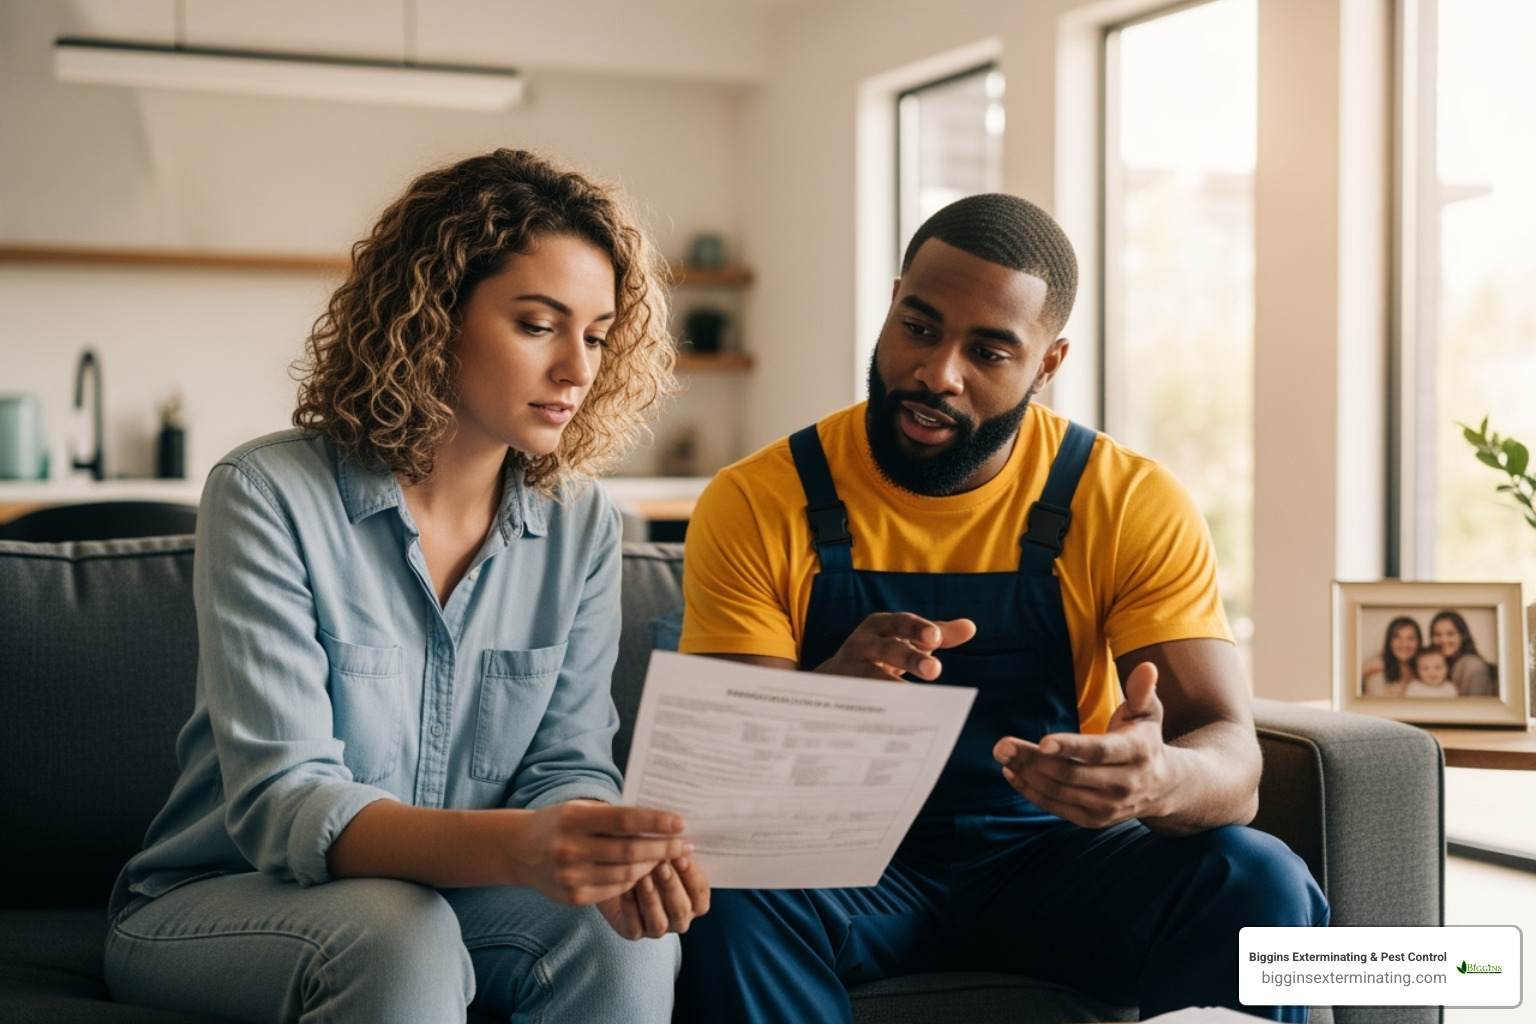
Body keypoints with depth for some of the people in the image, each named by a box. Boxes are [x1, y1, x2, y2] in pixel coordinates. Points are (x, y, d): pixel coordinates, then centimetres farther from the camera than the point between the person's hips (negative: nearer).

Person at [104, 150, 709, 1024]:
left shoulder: (581, 525, -2)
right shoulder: (270, 495, -17)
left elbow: (566, 761, -3)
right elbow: (278, 803, -25)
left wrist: (612, 847, -29)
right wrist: (514, 848, -43)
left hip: (444, 892, 4)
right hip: (222, 901, -4)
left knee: (626, 935, -26)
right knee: (401, 939, -35)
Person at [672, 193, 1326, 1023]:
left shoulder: (1134, 507, -6)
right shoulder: (757, 505, -7)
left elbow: (1233, 759, -13)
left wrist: (1161, 780, -39)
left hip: (1052, 857, 1)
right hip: (847, 860, -1)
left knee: (1261, 884, -27)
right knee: (720, 896, -33)